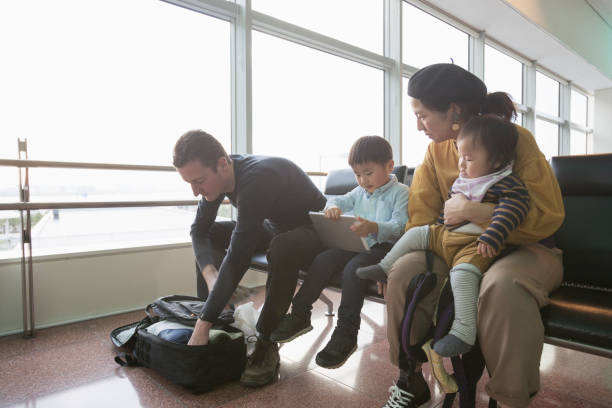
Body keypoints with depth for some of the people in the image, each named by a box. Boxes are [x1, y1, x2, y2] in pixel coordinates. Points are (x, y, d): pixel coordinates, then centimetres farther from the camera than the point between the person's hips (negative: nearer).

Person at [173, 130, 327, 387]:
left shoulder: (256, 179, -35)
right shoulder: (219, 174, -11)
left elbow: (237, 258, -39)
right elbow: (199, 228, -3)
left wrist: (203, 325, -37)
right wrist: (209, 272, -21)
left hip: (313, 230, -7)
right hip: (274, 228, 8)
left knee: (283, 246, -40)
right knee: (211, 234, 2)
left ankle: (266, 346, -24)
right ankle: (205, 311, 7)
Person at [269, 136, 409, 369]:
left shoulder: (400, 192, -2)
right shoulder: (360, 191, 20)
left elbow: (399, 227, -14)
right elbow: (341, 201, 16)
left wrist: (374, 228, -34)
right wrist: (332, 207, -11)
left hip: (384, 246, -7)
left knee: (353, 268, -33)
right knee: (323, 260, -14)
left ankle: (346, 333, -23)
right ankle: (300, 316, -4)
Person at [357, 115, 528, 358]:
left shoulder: (508, 184, -10)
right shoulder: (462, 181, 15)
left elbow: (512, 209, -26)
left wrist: (491, 238, -36)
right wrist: (436, 227, 29)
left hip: (475, 245, -8)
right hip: (446, 236, 8)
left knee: (462, 274, -32)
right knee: (416, 232, 6)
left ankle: (463, 333, -27)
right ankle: (384, 269, 17)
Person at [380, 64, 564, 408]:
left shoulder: (517, 139, -10)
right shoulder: (436, 151, 4)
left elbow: (548, 215, -17)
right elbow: (421, 217, 2)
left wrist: (473, 211, -26)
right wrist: (396, 257, -15)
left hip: (525, 250, -3)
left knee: (502, 284, -38)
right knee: (404, 271, -21)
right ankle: (410, 380, -3)